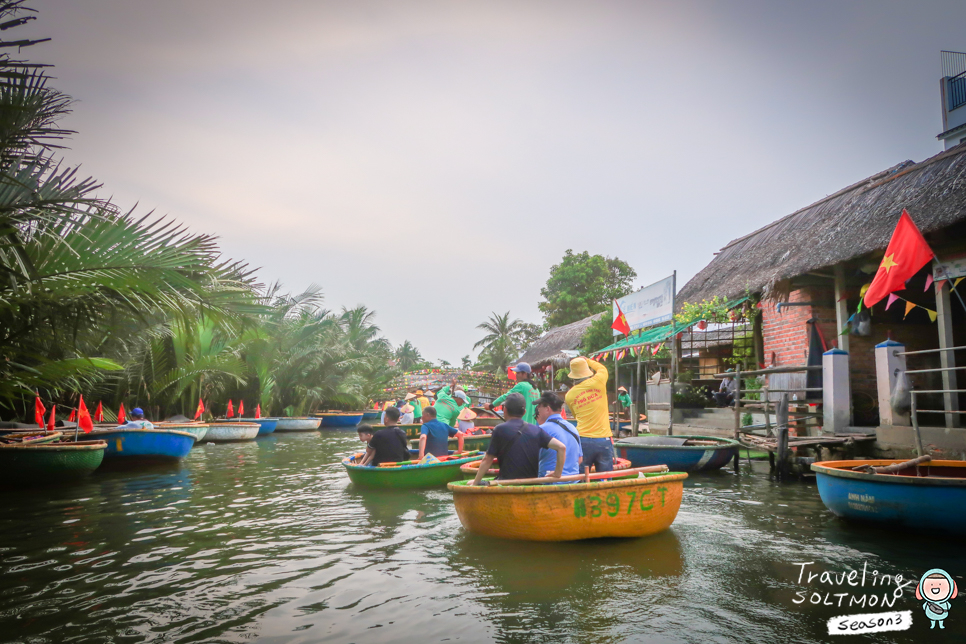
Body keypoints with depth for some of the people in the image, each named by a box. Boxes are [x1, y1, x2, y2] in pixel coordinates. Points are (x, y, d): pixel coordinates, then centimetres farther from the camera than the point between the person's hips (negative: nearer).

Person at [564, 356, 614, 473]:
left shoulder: (569, 395, 2)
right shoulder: (597, 382, -5)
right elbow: (602, 368, 17)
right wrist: (588, 360, 30)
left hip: (582, 441, 1)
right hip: (604, 441, -1)